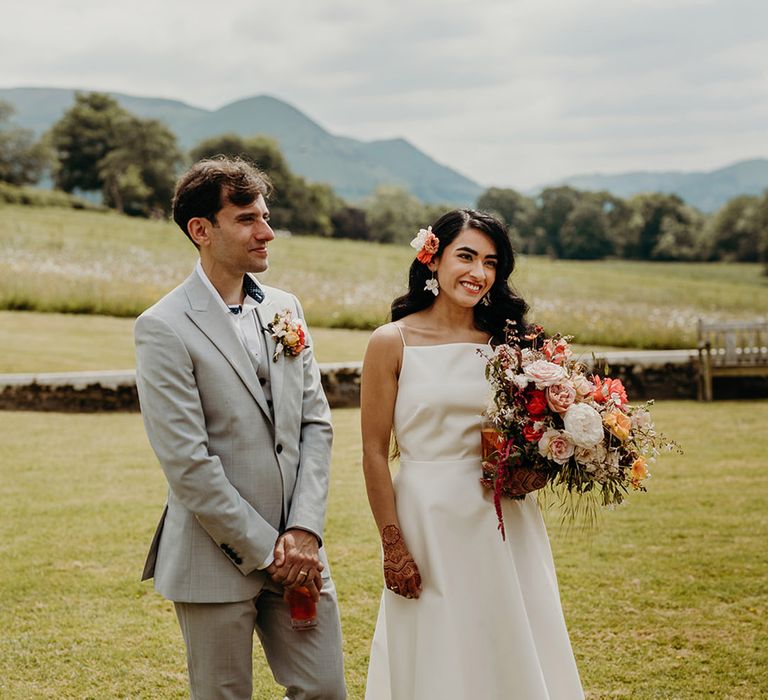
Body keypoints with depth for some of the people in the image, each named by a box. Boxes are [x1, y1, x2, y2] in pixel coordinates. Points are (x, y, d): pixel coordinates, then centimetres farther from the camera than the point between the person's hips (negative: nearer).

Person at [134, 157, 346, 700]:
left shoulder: (286, 308, 9)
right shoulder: (164, 328, -11)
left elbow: (315, 423, 6)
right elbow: (187, 463, -15)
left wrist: (304, 531, -5)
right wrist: (264, 550, -12)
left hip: (297, 551, 5)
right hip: (218, 560, -5)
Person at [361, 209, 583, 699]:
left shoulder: (505, 341, 5)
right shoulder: (393, 342, -5)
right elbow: (375, 452, -5)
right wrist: (392, 545, -9)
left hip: (504, 526, 3)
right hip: (428, 521, -3)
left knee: (512, 656, 11)